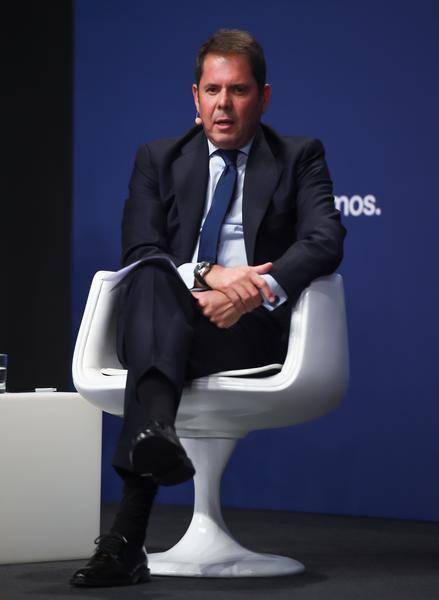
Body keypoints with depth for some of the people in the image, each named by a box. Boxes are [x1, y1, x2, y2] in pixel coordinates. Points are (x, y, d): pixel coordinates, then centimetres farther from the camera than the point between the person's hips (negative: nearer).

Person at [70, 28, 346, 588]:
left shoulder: (300, 158, 15)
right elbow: (137, 253, 4)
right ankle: (157, 429, -64)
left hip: (255, 327, -1)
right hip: (169, 319, 2)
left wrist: (262, 287, -25)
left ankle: (128, 535, -51)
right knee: (151, 277, -36)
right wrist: (205, 275, -18)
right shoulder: (158, 159, 20)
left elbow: (326, 241, -4)